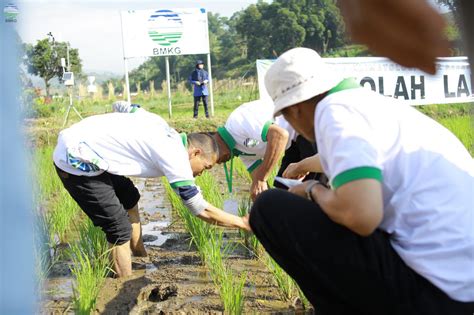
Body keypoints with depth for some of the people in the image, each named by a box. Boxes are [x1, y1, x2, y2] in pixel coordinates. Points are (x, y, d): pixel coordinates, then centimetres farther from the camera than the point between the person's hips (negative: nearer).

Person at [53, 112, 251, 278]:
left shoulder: (167, 133, 8)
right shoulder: (175, 157, -15)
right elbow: (201, 210, -8)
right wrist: (243, 223, 3)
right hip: (76, 161, -10)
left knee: (129, 198, 23)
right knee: (119, 229, -7)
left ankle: (142, 259, 34)